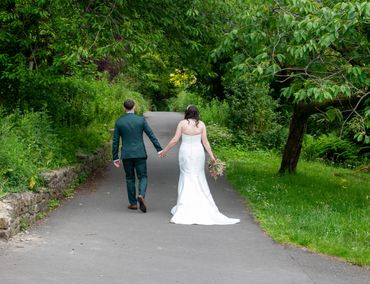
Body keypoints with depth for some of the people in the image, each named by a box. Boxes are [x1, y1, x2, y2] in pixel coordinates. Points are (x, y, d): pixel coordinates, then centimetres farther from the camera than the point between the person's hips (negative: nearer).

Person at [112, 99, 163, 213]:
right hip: (140, 154, -1)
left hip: (126, 155, 1)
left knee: (130, 179, 13)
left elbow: (115, 141, 1)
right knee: (143, 177, 5)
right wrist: (159, 149, -4)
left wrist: (115, 157, 7)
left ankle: (133, 203, 15)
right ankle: (141, 195, -22)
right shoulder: (141, 120, -3)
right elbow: (151, 135, -6)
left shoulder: (119, 122, -1)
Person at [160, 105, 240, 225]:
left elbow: (175, 140, -7)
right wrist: (212, 156, 1)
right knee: (199, 178, 12)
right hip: (198, 153, 1)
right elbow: (205, 142, -4)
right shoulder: (201, 124, -2)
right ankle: (203, 207, 15)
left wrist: (164, 151, 4)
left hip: (185, 153, -1)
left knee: (187, 178, 4)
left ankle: (184, 208, 0)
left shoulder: (182, 123, -6)